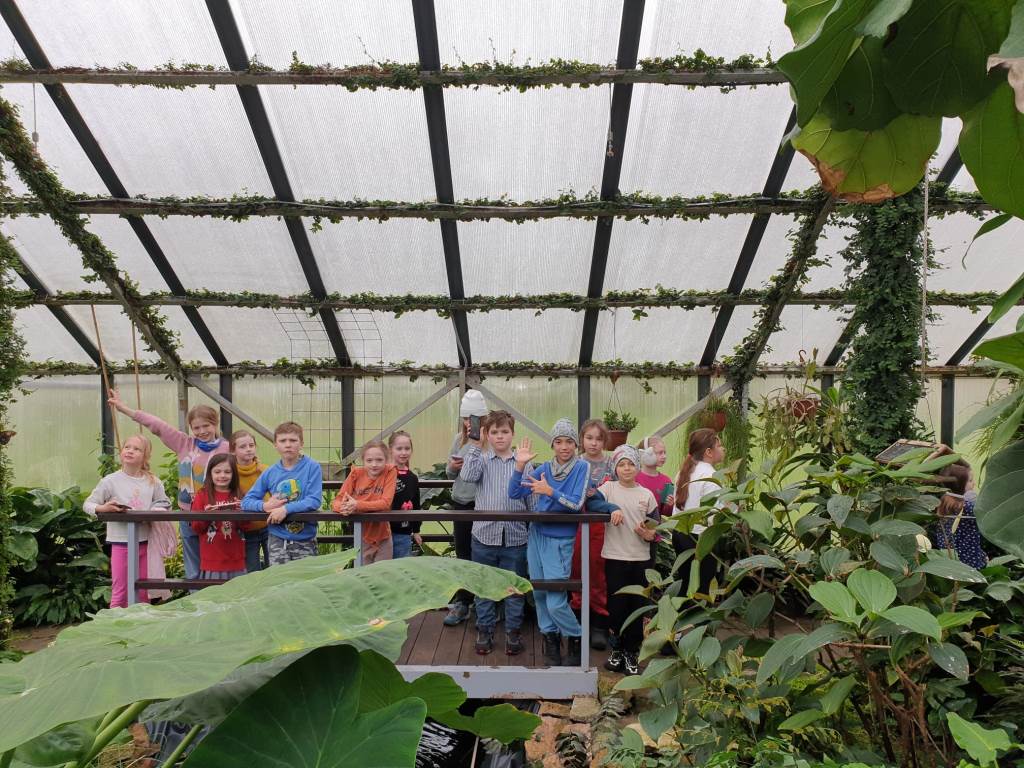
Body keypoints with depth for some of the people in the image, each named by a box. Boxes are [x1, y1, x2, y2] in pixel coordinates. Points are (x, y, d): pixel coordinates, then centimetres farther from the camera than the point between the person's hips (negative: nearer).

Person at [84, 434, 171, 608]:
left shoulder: (153, 482, 2)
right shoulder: (111, 481, -4)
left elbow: (164, 503, 9)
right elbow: (87, 504, -2)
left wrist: (154, 512, -11)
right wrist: (102, 508, -22)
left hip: (146, 542, 3)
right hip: (121, 543, -2)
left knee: (144, 593, 14)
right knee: (119, 593, 4)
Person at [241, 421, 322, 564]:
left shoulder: (312, 467, -7)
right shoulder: (270, 472, 3)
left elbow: (315, 501, -15)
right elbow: (246, 502, 5)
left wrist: (286, 508, -25)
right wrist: (265, 505, -15)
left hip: (305, 539, -2)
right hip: (277, 538, 2)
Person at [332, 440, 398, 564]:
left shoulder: (390, 471, -12)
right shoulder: (356, 473, -7)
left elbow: (386, 502, -20)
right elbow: (336, 501, -10)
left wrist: (357, 505, -32)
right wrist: (343, 507, -33)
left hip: (383, 538, -1)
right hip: (362, 538, 2)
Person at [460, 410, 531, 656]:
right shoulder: (481, 459, 1)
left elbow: (531, 499, 3)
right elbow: (467, 476, -20)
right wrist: (475, 446, -16)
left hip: (515, 537, 0)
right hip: (484, 534, 1)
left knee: (514, 588, 11)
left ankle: (513, 631, 27)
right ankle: (484, 630, 29)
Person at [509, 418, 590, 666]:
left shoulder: (582, 467, -8)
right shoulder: (544, 468, 3)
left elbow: (576, 503, -15)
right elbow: (515, 493, -2)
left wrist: (550, 491, -27)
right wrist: (520, 464, -14)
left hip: (561, 540, -5)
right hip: (537, 535, 5)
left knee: (555, 602, -8)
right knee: (539, 593, 12)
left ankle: (576, 639, 19)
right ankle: (550, 637, 33)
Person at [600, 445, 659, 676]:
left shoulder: (646, 494, 8)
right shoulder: (609, 488, 2)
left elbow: (655, 529, 10)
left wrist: (648, 534, -11)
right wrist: (611, 509, -29)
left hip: (640, 559, 2)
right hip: (615, 557, -2)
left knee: (637, 607, 6)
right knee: (616, 606, 4)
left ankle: (631, 653, 21)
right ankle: (618, 650, 23)